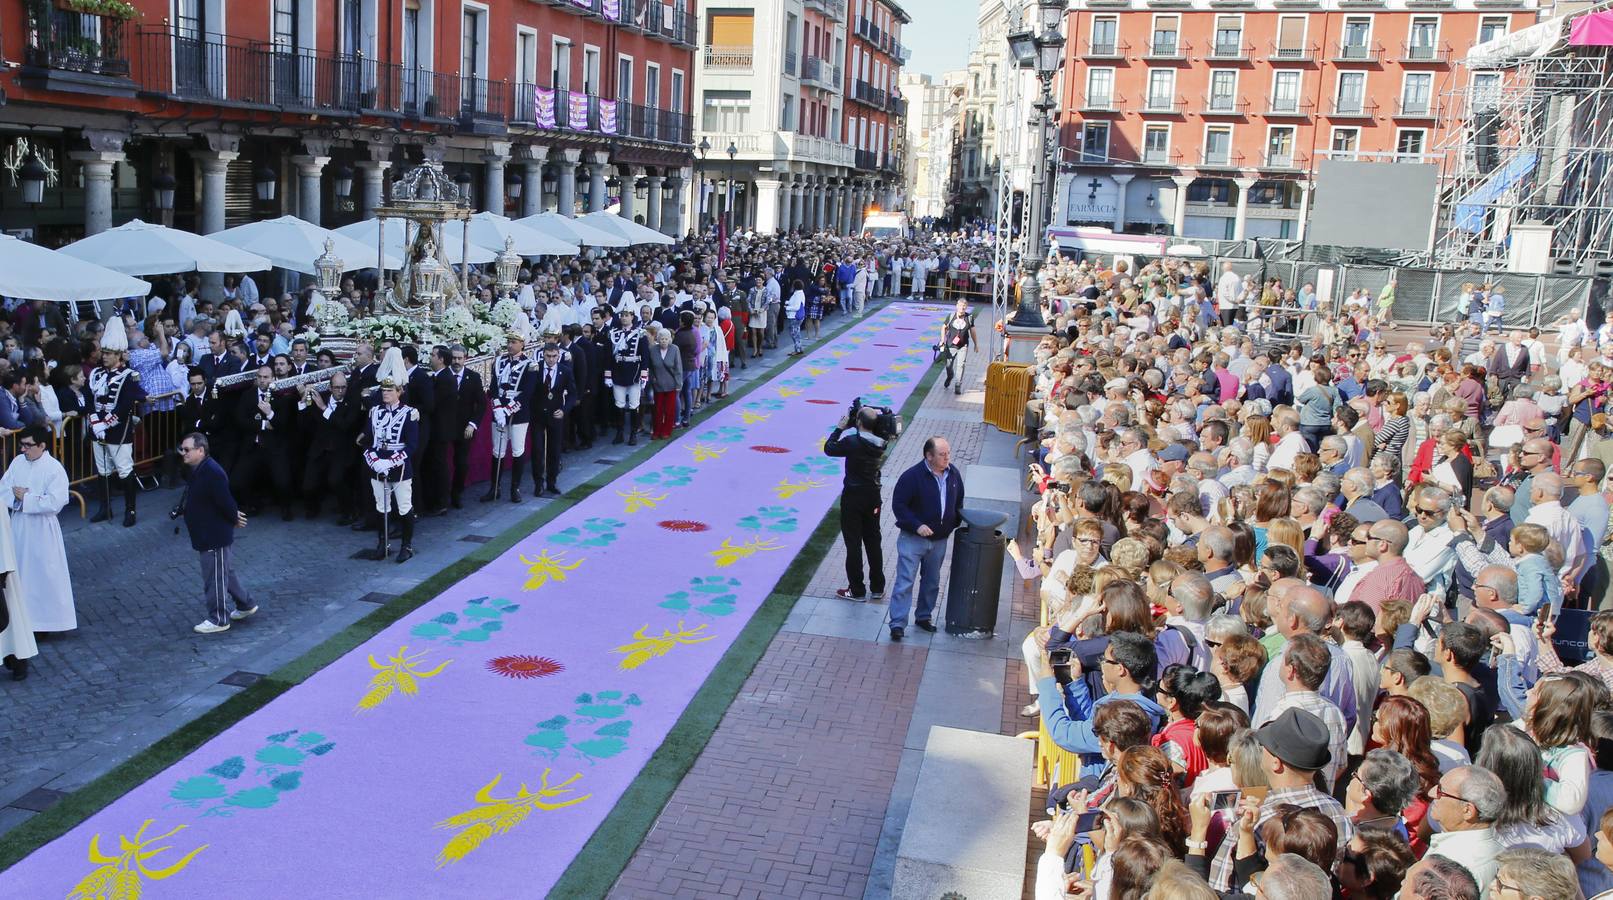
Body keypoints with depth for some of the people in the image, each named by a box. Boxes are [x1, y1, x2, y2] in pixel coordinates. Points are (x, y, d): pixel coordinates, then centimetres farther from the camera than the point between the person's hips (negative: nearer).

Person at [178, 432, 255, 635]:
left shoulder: (212, 473, -27)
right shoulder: (196, 470, 5)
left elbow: (225, 501, -24)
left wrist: (234, 519, -11)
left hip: (216, 537, -10)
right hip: (205, 535, 10)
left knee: (215, 579, 4)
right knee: (225, 573, 22)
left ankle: (219, 620, 18)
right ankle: (246, 605, 36)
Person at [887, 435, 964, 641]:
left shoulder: (954, 474, 0)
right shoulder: (913, 476, -18)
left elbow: (958, 502, 17)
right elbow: (898, 504, -15)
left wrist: (957, 522, 6)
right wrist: (917, 525, -23)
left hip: (939, 540, 6)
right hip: (913, 539, -6)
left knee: (932, 582, 17)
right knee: (905, 582, -6)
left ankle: (924, 616, 33)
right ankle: (897, 624, -3)